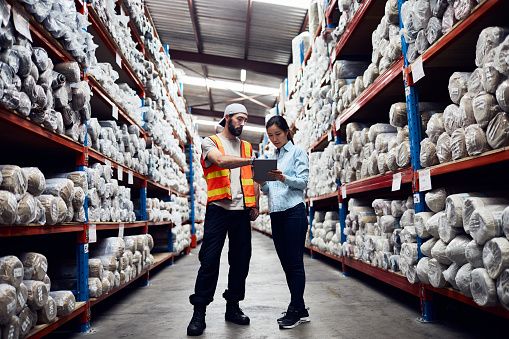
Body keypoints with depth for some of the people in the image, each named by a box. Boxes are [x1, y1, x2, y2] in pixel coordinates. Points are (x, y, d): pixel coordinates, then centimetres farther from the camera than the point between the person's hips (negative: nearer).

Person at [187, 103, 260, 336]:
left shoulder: (247, 147, 18)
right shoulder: (211, 142, 3)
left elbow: (253, 178, 18)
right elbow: (221, 161, -19)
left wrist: (255, 204, 7)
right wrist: (251, 160, -32)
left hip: (242, 211, 5)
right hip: (218, 209, -5)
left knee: (240, 260, 8)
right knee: (209, 260, -4)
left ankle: (233, 307, 20)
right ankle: (199, 312, 4)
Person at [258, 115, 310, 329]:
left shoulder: (297, 153, 2)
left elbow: (303, 182, -8)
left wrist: (284, 178, -25)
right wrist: (261, 182, -4)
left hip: (293, 211, -7)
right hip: (275, 214, 7)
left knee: (295, 261, -5)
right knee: (286, 262, 8)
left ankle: (295, 310, 1)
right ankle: (300, 309, 18)